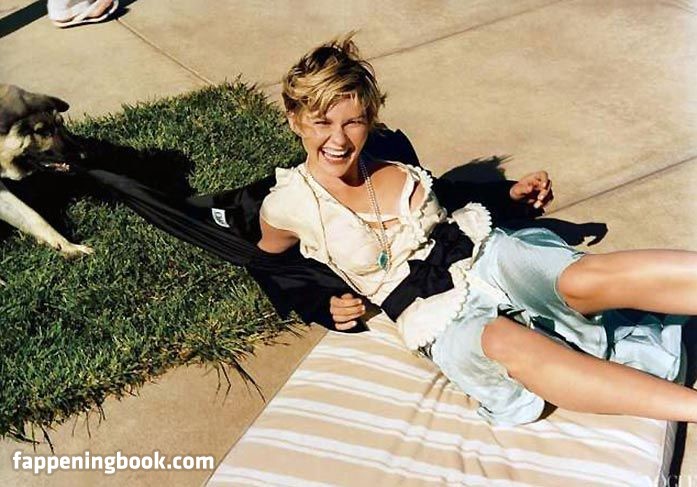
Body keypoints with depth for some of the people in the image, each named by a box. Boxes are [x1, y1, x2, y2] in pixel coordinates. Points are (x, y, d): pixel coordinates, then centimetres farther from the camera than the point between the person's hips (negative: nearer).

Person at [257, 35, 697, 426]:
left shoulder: (391, 157, 7)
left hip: (487, 254, 4)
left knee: (582, 278, -29)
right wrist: (328, 302, -1)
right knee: (504, 342, -38)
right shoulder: (288, 205, -1)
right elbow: (267, 260, 16)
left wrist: (512, 196, 7)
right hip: (440, 321, -3)